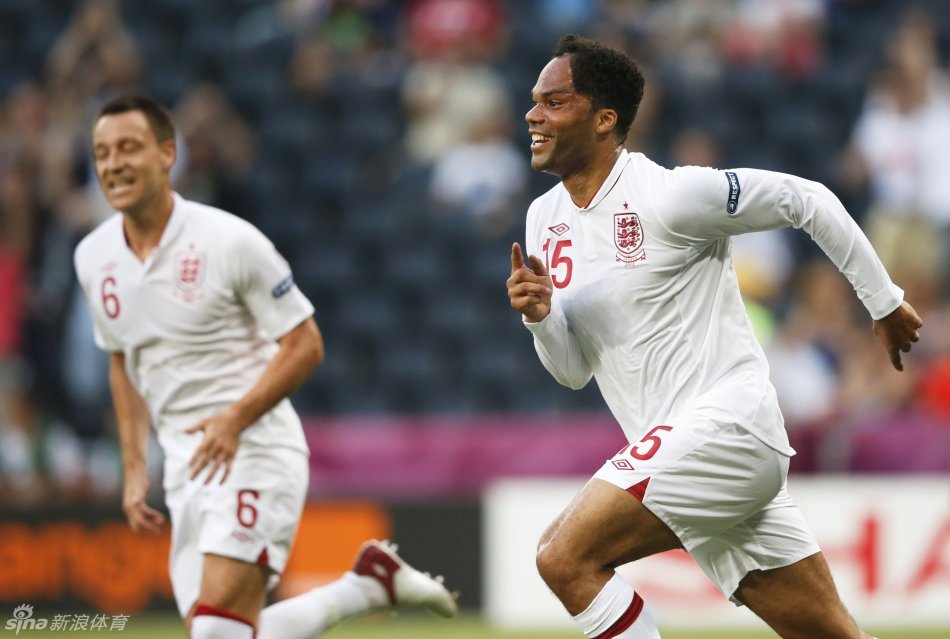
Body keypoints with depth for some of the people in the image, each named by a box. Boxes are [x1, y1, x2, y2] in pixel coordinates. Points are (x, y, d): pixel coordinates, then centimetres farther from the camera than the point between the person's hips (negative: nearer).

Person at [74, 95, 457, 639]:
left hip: (254, 450, -7)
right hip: (188, 467, 7)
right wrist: (134, 466, 15)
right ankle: (371, 584, 16)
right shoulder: (94, 257, 6)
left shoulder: (230, 241, -12)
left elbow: (305, 345, -8)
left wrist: (236, 419, -21)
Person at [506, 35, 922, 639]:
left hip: (726, 424, -7)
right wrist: (539, 318, -7)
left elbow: (809, 200, -4)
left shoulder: (669, 196, -12)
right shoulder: (546, 220, 12)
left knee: (565, 558, -18)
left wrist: (885, 301, 4)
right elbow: (575, 371, 14)